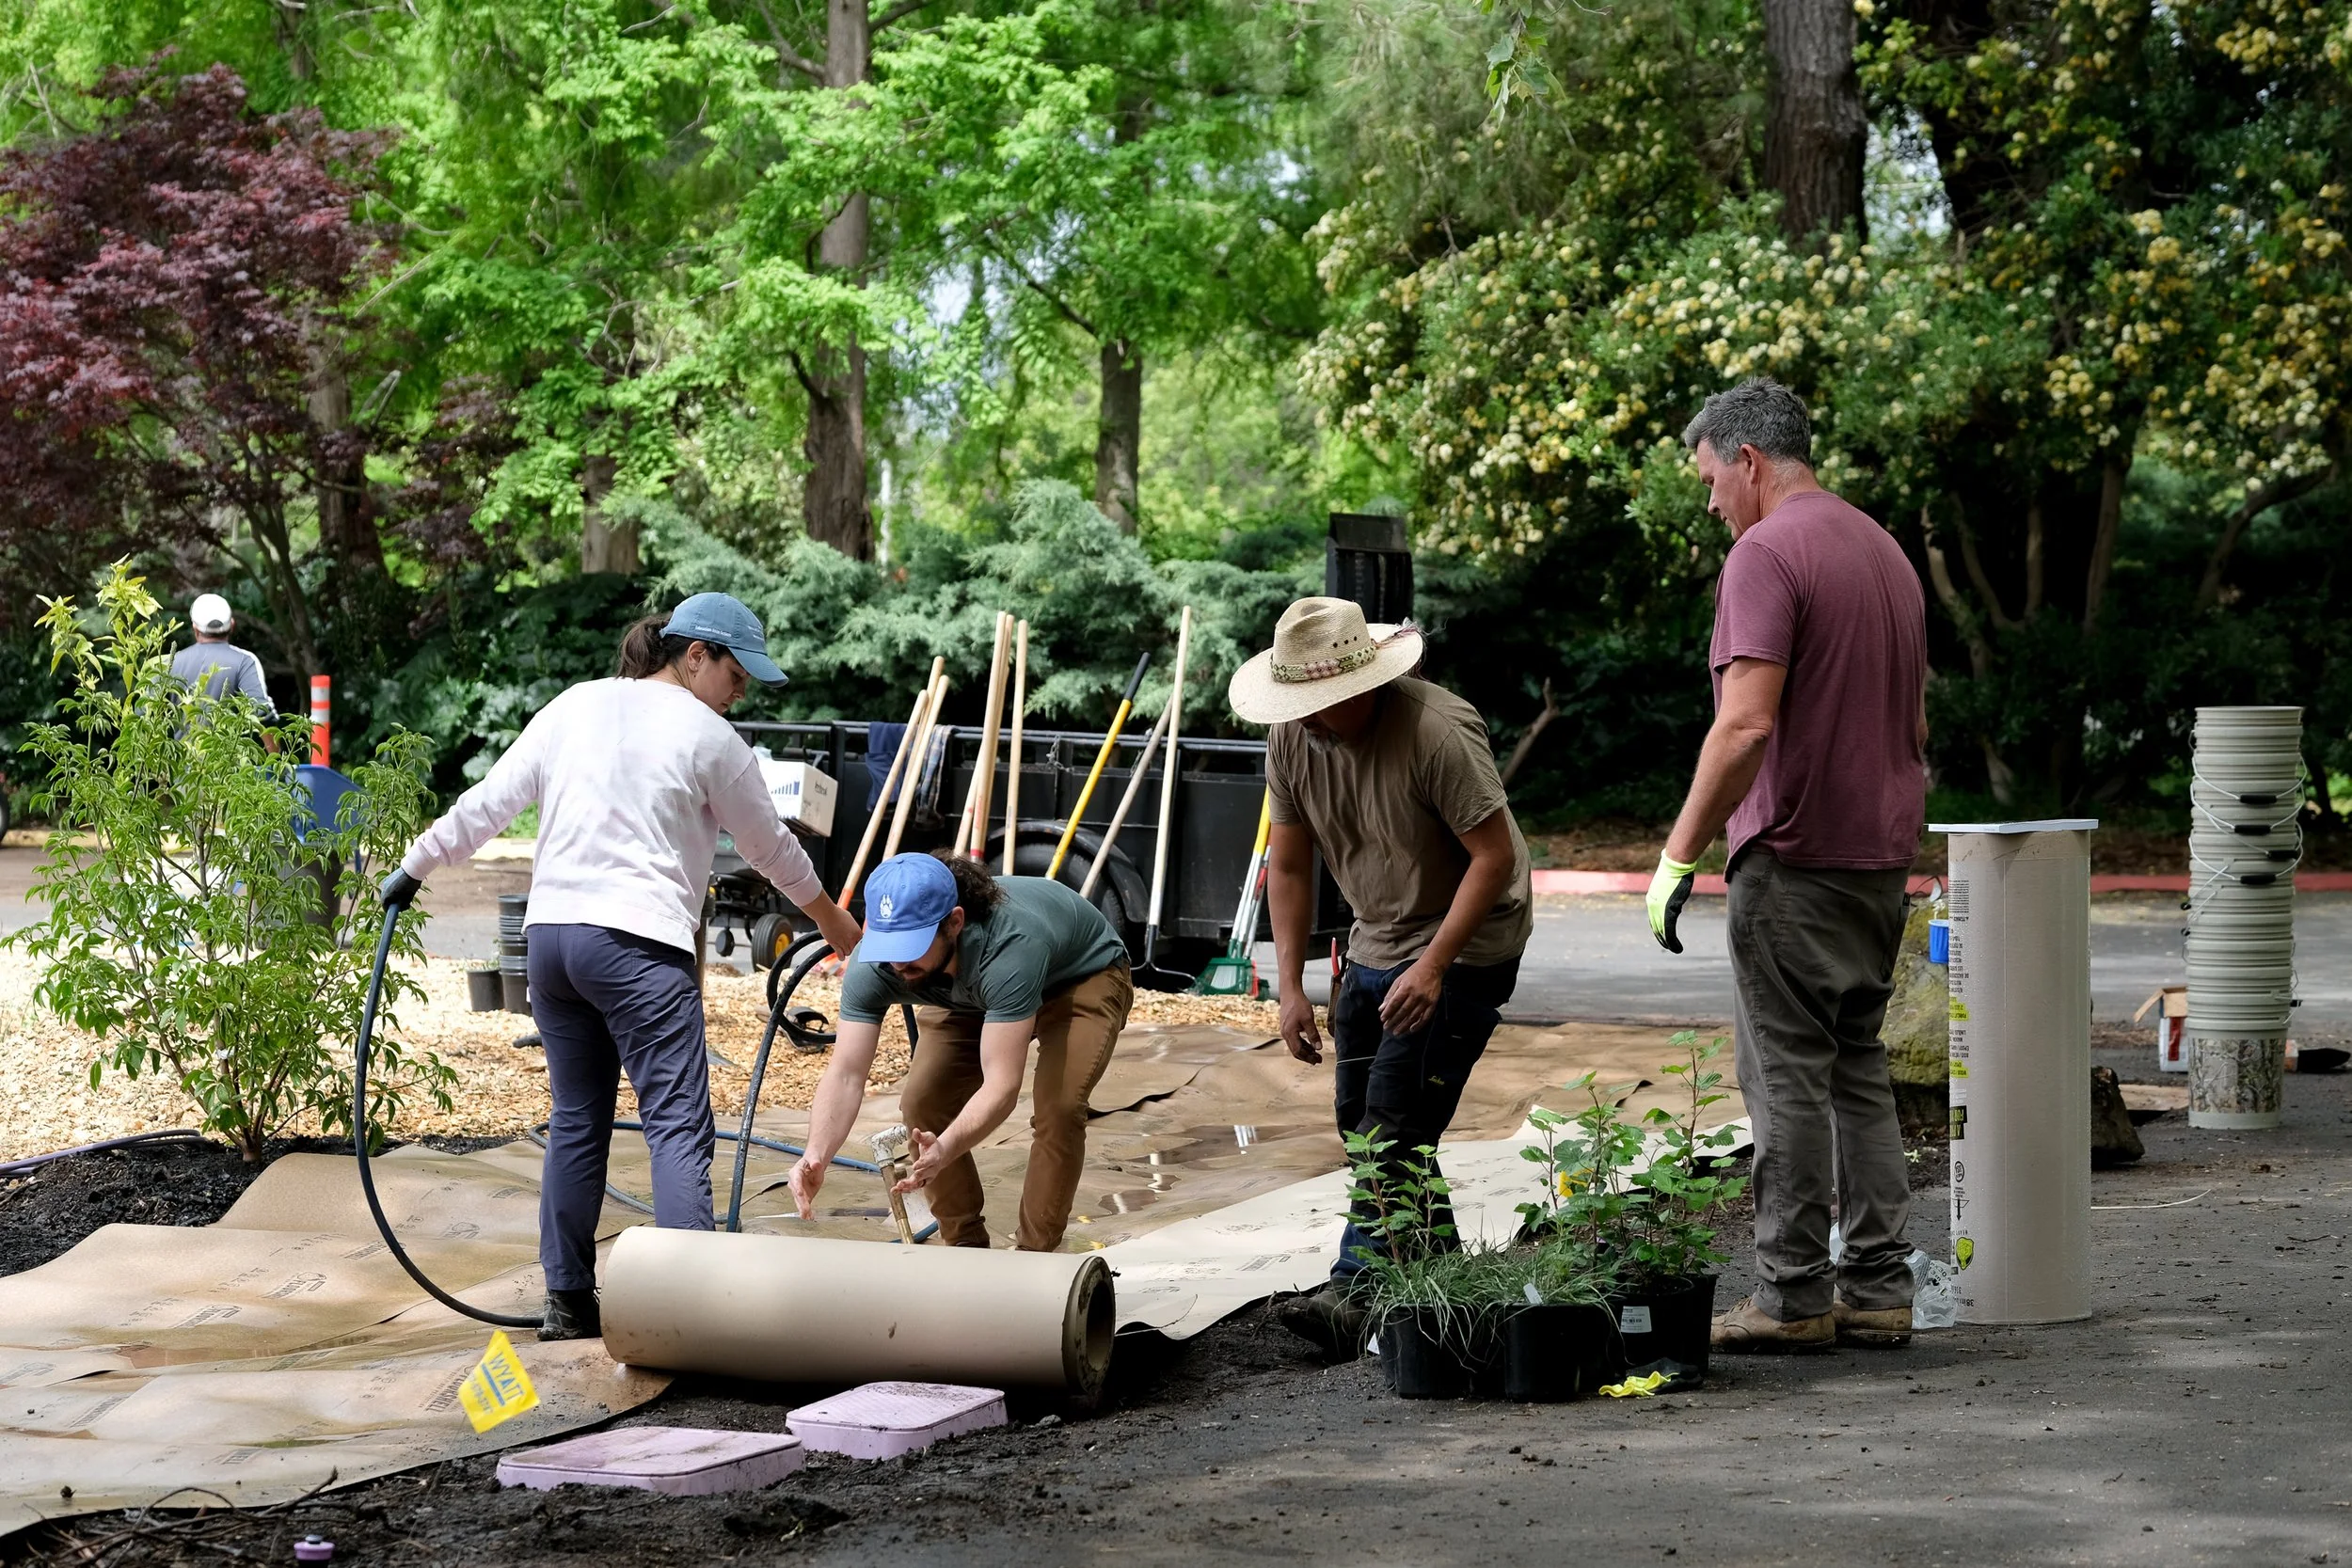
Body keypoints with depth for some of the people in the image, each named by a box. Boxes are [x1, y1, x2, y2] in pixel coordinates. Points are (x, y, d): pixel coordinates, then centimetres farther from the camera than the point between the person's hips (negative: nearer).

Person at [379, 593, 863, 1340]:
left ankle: (567, 1300, 18)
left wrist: (416, 865, 26)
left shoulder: (574, 706, 14)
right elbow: (772, 848, 11)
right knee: (679, 1127, -8)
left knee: (576, 1121, 14)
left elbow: (488, 802, 13)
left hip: (551, 933, 6)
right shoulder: (708, 737, 0)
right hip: (641, 944, -6)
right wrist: (836, 922, 26)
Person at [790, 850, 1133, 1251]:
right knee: (922, 1101, -12)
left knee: (1058, 1108, -26)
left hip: (1083, 976, -5)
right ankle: (965, 1244, 7)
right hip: (973, 993, 5)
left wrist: (944, 1152, -64)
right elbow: (846, 1074, -32)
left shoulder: (1009, 947, -46)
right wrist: (817, 1155, -51)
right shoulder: (874, 966, -31)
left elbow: (1001, 1086, -48)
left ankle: (1035, 1255, -9)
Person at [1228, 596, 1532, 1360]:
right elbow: (1288, 864, 4)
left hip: (1464, 946, -8)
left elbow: (1495, 856, -23)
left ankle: (1353, 1294, -18)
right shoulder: (1291, 738, -5)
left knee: (1394, 1126, -16)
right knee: (1359, 1121, 10)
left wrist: (1433, 965, -27)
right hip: (1374, 944, 8)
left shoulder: (1437, 731, -26)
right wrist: (1290, 986, -2)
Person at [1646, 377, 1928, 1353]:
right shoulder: (1886, 551, 16)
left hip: (1796, 860, -9)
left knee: (1788, 1079, -3)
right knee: (1860, 1072, 13)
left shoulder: (1766, 553, -13)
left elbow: (1747, 724, -22)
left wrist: (1679, 854, -18)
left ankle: (1793, 1296, 1)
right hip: (1883, 859, 9)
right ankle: (1878, 1291, 14)